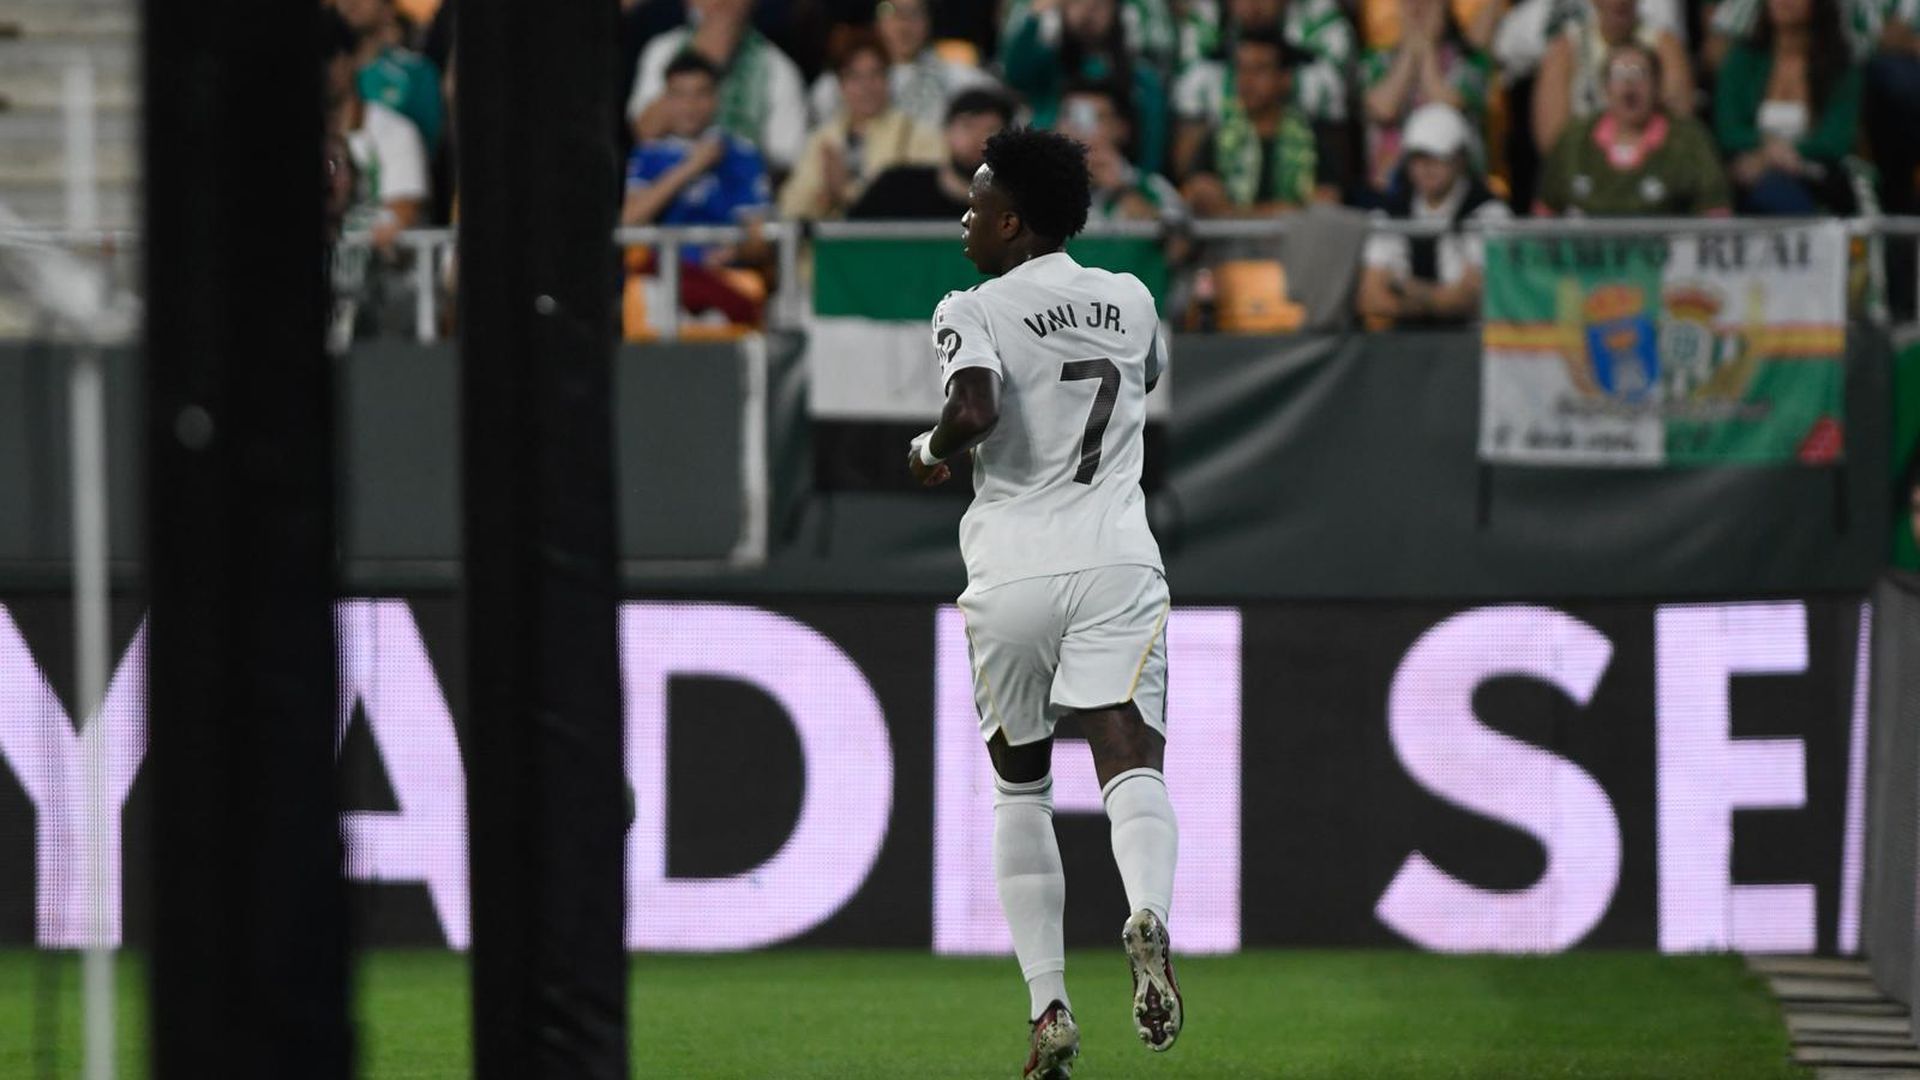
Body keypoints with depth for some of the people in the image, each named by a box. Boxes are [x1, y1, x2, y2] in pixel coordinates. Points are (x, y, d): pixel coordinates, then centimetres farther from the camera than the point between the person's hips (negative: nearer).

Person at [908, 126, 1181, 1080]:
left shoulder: (974, 312, -3)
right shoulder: (1129, 300, 12)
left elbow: (974, 408, -21)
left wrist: (931, 449, -2)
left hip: (1011, 574, -2)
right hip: (1116, 566, 2)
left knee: (1020, 787, 15)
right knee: (1131, 758, -12)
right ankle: (1148, 916, -44)